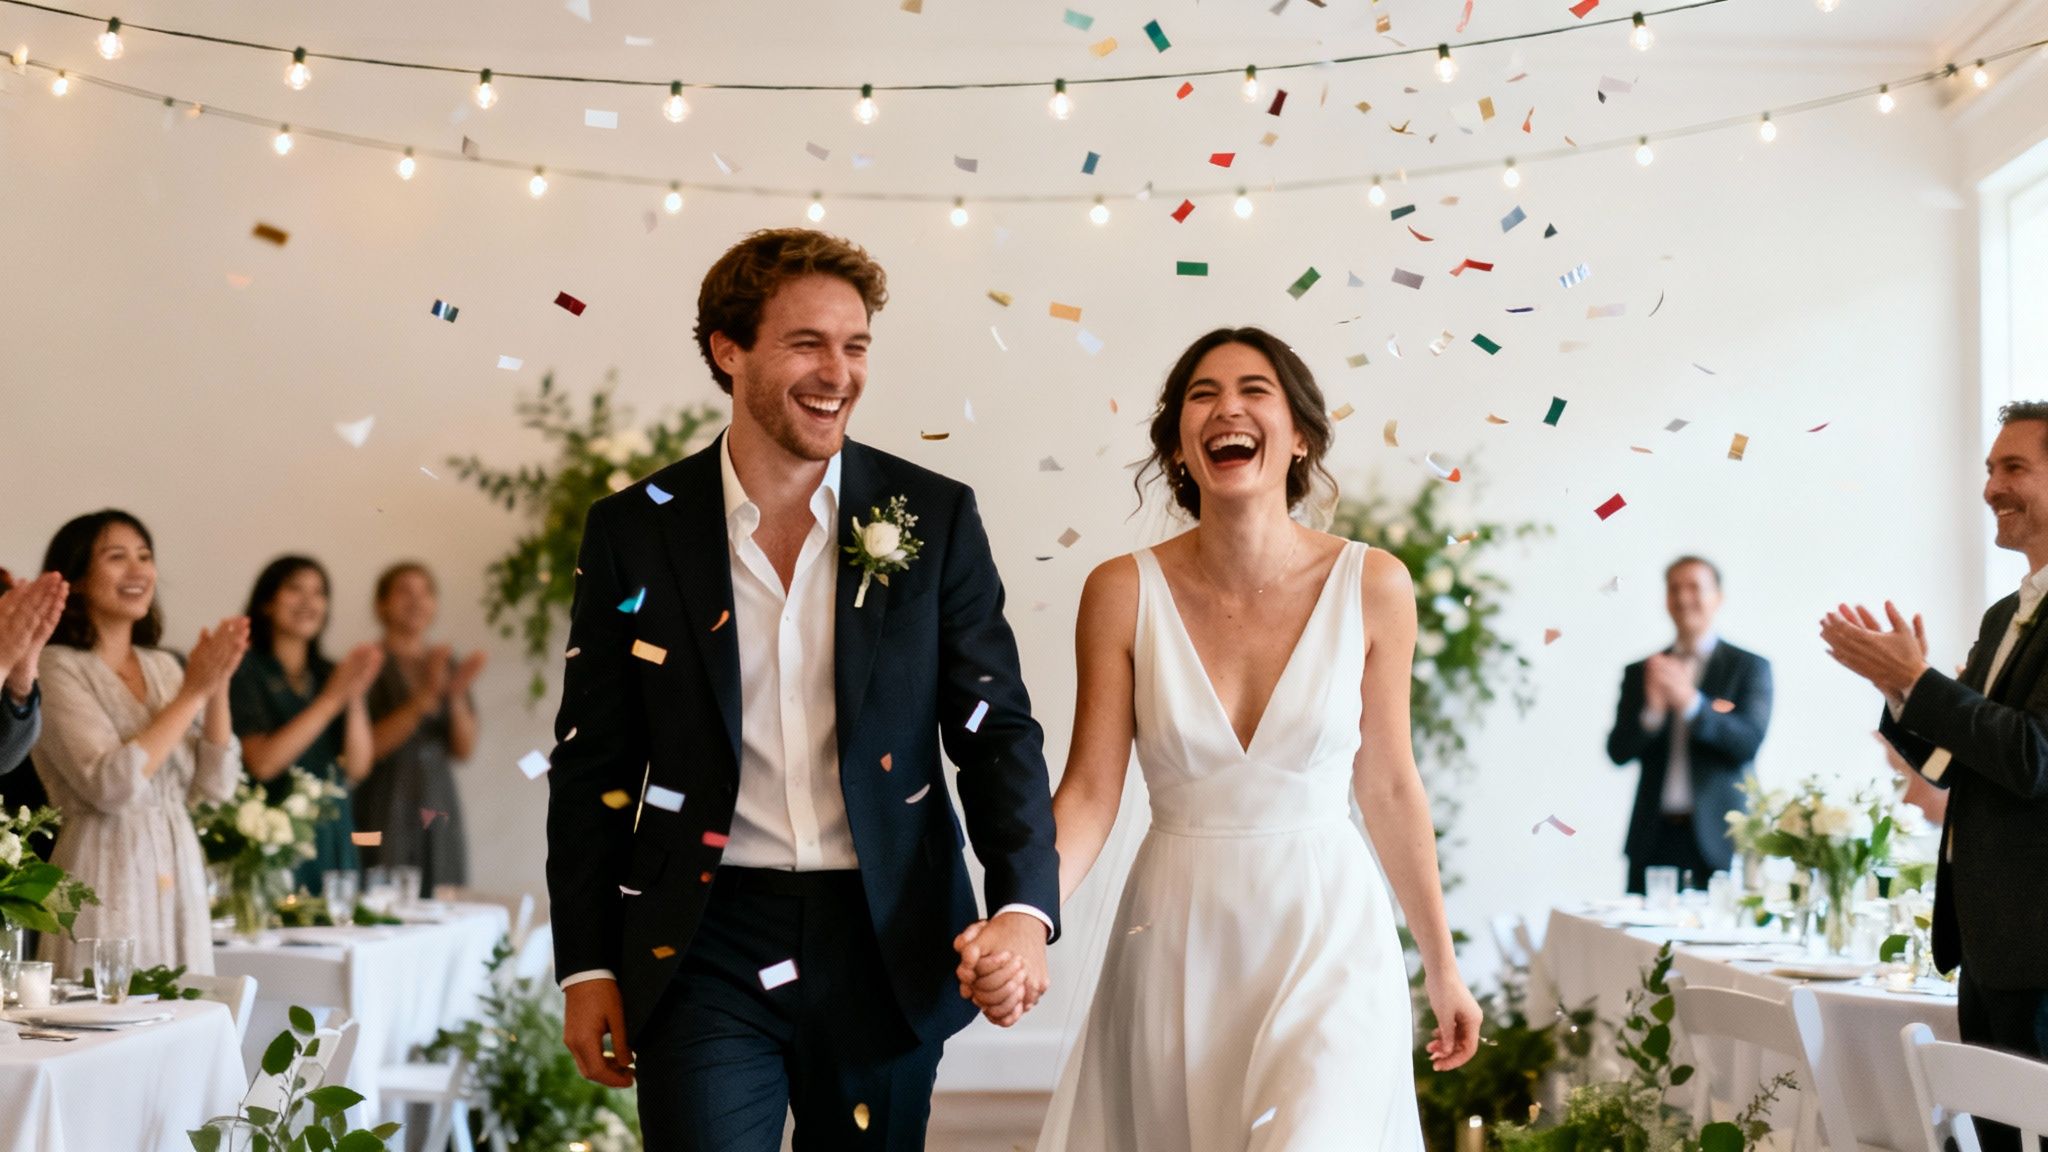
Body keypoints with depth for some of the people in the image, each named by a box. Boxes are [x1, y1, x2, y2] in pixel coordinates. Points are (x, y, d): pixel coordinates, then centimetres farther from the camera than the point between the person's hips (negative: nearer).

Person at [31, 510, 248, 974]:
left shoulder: (163, 666, 11)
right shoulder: (59, 669, -7)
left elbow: (215, 786, 6)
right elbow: (113, 786, -19)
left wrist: (218, 686, -6)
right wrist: (192, 693, -14)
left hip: (180, 880, 6)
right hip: (107, 882, -6)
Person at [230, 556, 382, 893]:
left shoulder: (330, 673, 12)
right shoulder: (245, 672, -2)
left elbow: (357, 767, 5)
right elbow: (261, 763, -14)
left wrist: (355, 697, -9)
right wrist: (331, 699, -14)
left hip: (332, 835, 5)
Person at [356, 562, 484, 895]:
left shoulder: (446, 664, 13)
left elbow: (465, 749, 8)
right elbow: (371, 746, -11)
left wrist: (457, 696, -9)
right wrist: (427, 696, -19)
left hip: (440, 808, 5)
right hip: (385, 809, -5)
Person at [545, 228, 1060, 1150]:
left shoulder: (935, 518, 1)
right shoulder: (634, 531, 0)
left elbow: (997, 729, 0)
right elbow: (591, 762, 5)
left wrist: (1023, 906, -14)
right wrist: (586, 966, 2)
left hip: (886, 946, 1)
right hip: (705, 948, -1)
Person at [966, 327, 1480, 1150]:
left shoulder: (1373, 587, -5)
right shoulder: (1124, 592, -5)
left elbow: (1389, 787, 5)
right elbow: (1089, 791, -6)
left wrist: (1442, 964, 11)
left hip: (1329, 938, -1)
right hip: (1178, 949, 1)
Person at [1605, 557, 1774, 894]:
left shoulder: (1749, 667, 4)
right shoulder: (1639, 673, 12)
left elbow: (1749, 742, -7)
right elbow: (1618, 752, 5)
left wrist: (1691, 702, -22)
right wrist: (1652, 710, -15)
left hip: (1717, 840, -2)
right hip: (1653, 839, 2)